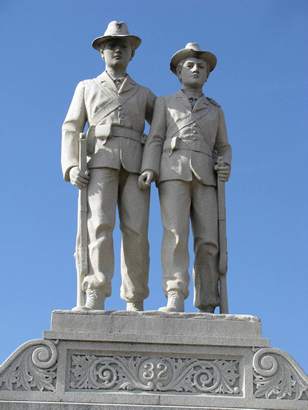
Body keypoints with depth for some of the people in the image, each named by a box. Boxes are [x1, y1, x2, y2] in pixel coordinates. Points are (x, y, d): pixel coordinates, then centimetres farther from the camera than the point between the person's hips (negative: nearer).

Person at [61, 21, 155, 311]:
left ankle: (134, 304, -12)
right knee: (100, 225, -21)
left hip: (135, 167, 2)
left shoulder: (143, 95, 26)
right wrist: (71, 167, -7)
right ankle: (95, 298, -32)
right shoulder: (86, 88, 22)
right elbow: (71, 130, 11)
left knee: (136, 232, -12)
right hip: (100, 163, -2)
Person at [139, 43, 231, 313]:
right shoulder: (165, 103, 19)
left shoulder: (215, 110, 26)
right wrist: (149, 170, -10)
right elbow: (155, 141, 8)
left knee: (208, 242, -11)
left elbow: (223, 148, 23)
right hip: (173, 172, -2)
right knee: (176, 234, -22)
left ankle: (207, 309, -11)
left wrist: (225, 166, -1)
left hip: (204, 177, 2)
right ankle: (175, 299, -31)